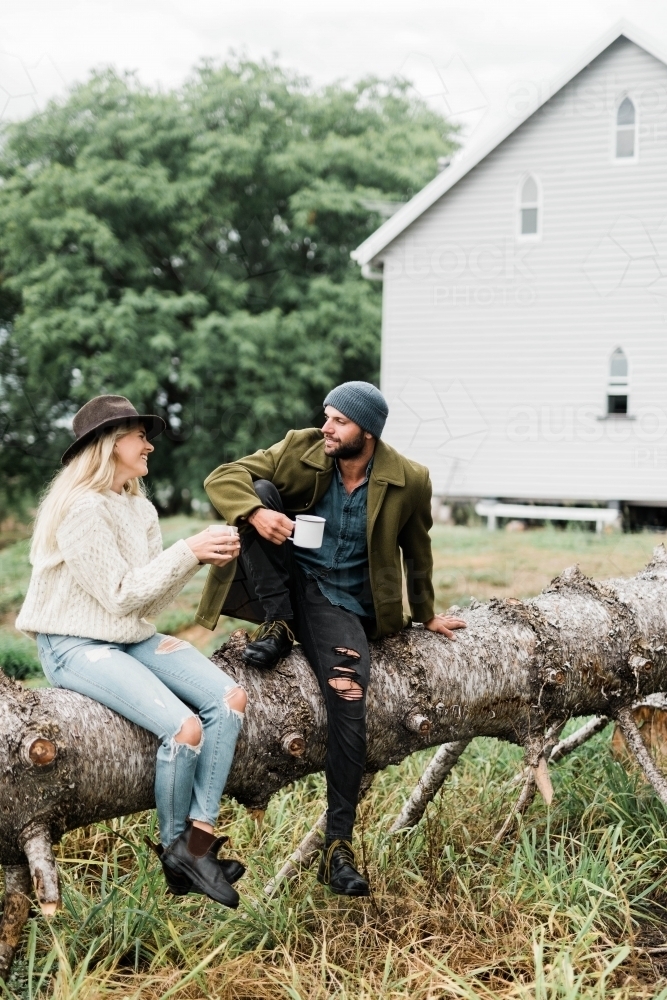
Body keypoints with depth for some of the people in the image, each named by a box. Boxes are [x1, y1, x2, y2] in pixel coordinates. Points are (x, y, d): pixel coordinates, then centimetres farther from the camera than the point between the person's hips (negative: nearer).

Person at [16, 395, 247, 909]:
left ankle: (199, 841, -14)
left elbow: (152, 598, 8)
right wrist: (187, 552, -17)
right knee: (185, 727, -26)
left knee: (228, 698, -13)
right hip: (76, 647, -9)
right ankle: (175, 853, -3)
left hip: (133, 639, 9)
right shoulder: (80, 509, -15)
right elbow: (122, 595, -17)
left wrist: (199, 557, -6)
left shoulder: (139, 508, 12)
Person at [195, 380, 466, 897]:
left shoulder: (409, 481, -7)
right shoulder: (301, 449, -6)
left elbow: (416, 550, 10)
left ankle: (338, 849, -16)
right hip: (285, 581, 2)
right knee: (260, 492, -22)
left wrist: (426, 614, 21)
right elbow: (223, 477, -10)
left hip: (339, 600, -1)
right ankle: (277, 626, -12)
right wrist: (256, 511, -31)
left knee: (350, 702, -25)